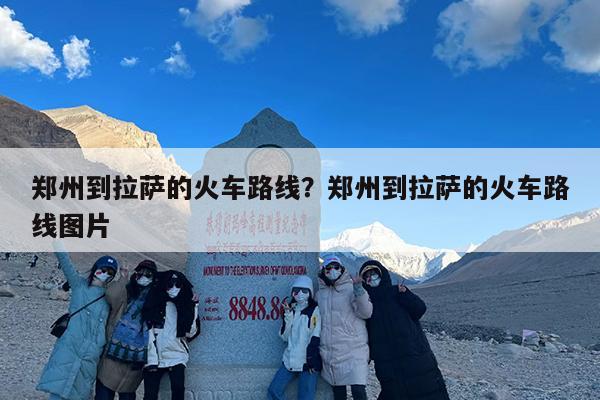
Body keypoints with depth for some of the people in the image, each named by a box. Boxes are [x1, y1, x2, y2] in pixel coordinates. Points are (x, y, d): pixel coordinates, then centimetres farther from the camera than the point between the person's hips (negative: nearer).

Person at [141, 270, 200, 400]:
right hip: (154, 358, 0)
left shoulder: (185, 306, 10)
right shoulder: (154, 302, 4)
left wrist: (193, 309, -3)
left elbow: (190, 333, 5)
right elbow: (147, 331, -2)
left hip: (177, 357, 1)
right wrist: (151, 359, -11)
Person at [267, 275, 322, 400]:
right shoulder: (291, 310, 13)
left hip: (308, 361, -5)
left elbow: (315, 337, -8)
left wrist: (311, 360, -15)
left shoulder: (315, 310, -2)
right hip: (290, 360, 5)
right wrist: (288, 315, -6)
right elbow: (284, 336, 5)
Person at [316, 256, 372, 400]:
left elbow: (366, 313, -13)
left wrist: (359, 289, -24)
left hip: (354, 349, -4)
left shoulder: (351, 288, -1)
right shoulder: (320, 293, 12)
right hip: (330, 351, 4)